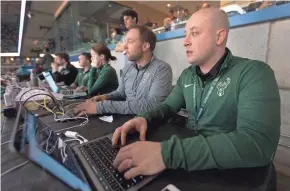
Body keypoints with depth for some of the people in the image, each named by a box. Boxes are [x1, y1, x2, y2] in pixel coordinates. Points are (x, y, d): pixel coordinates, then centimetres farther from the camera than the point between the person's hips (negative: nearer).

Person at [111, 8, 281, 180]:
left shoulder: (254, 73, -17)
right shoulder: (187, 75, 3)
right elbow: (168, 107, 6)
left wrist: (167, 153, -39)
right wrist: (144, 119, -17)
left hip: (228, 171, -4)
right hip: (190, 148, 4)